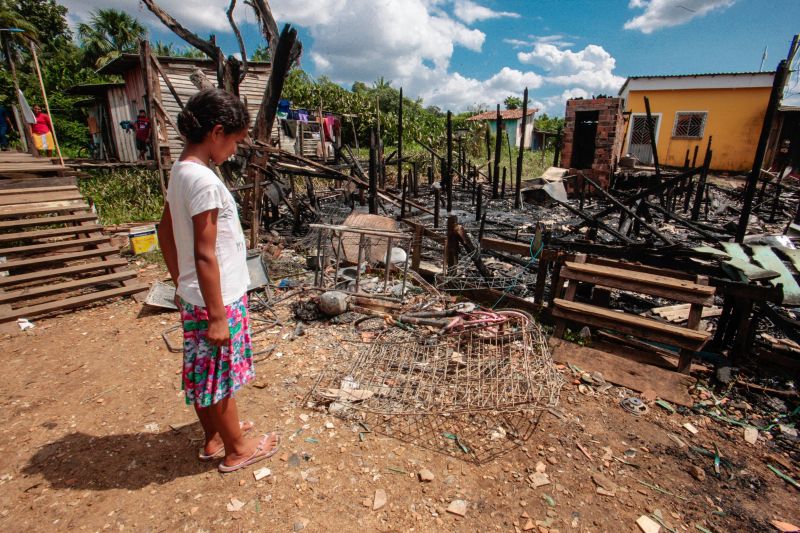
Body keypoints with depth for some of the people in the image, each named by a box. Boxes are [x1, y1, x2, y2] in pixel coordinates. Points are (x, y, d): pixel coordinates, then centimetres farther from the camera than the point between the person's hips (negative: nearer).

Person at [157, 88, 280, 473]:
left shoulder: (180, 171, 6)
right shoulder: (204, 181, -23)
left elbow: (165, 231, 15)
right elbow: (205, 255, -24)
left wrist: (180, 282, 22)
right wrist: (217, 317, -19)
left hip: (193, 296, 9)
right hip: (216, 299, -9)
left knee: (202, 371, 21)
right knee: (220, 375, 9)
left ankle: (215, 436, 42)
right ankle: (237, 449, 31)